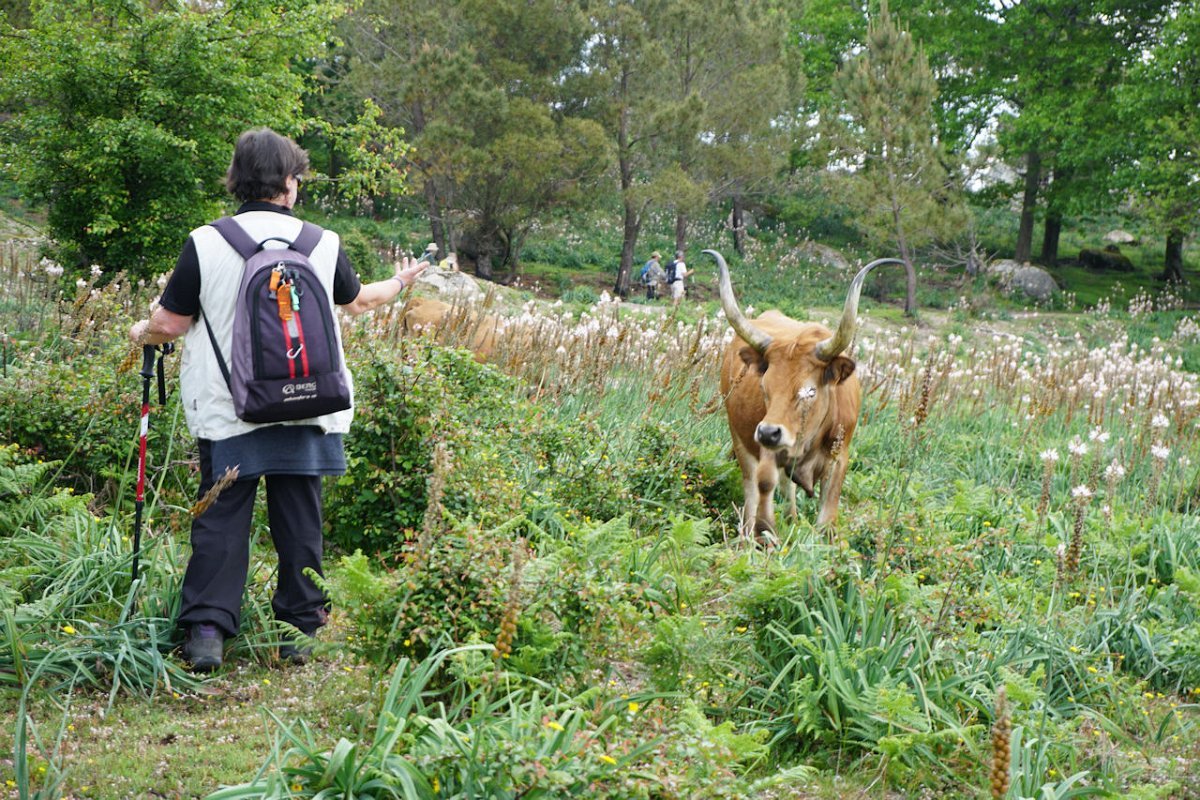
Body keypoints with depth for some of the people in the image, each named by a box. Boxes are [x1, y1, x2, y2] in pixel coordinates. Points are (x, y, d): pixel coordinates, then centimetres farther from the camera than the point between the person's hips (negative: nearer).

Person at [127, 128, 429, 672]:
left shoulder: (205, 243, -7)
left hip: (226, 412, -1)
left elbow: (170, 324, -3)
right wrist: (400, 283, 41)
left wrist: (142, 334, 22)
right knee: (298, 520, 10)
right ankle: (298, 632, 15)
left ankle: (206, 632, -1)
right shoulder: (323, 244, 0)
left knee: (221, 518, 6)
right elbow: (356, 301, 20)